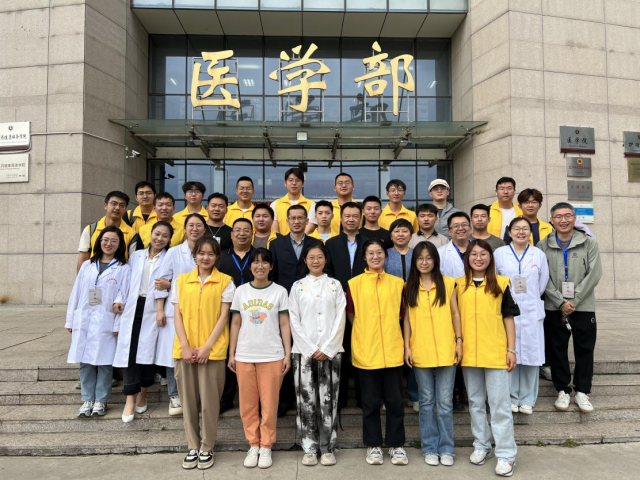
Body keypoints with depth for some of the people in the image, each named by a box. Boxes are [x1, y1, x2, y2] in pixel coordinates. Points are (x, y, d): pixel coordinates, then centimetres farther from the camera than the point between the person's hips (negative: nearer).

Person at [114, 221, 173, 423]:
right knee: (131, 351, -5)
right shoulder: (136, 256, 15)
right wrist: (121, 302, 8)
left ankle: (142, 396, 20)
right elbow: (128, 282, 16)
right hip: (133, 308, 2)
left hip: (153, 310, -2)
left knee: (148, 351, 1)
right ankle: (130, 401, -1)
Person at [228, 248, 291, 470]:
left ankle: (266, 446, 19)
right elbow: (235, 324, 8)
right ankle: (253, 445, 24)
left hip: (272, 356, -2)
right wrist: (231, 354, 5)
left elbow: (285, 325, 2)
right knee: (247, 404, 8)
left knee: (269, 403, 4)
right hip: (244, 356, 2)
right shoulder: (241, 291, 5)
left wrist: (288, 354, -3)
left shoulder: (279, 291, 1)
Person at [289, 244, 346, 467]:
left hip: (330, 351, 0)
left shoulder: (335, 285, 7)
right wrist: (310, 350, -7)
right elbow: (294, 322, 1)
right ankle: (309, 448, 13)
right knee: (306, 401, 2)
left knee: (329, 400, 2)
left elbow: (340, 320, 0)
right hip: (304, 352, 0)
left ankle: (327, 448, 13)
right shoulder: (297, 286, 7)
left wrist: (327, 349, -8)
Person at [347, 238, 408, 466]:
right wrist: (366, 331, 4)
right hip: (366, 351, -1)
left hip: (392, 350, 1)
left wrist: (388, 327, 4)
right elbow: (351, 315, 7)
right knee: (370, 401, 9)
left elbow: (402, 313, 13)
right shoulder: (354, 284, -1)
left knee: (394, 400, 9)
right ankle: (373, 445, 24)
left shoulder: (397, 283, 5)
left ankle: (396, 445, 24)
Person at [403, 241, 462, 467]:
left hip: (445, 351, -1)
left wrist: (459, 341, -1)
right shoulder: (409, 288, 5)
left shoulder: (448, 283, 3)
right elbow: (407, 319, 5)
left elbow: (455, 314, 4)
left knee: (445, 402, 6)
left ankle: (446, 448, 19)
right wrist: (407, 347, 1)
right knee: (426, 402, 10)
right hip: (420, 352, 1)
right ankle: (430, 448, 22)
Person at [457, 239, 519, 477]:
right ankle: (481, 445, 28)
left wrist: (511, 349, -3)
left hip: (495, 352, -2)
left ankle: (506, 454, 10)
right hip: (468, 353, 3)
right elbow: (455, 317, 9)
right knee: (475, 401, 14)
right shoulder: (459, 284, 5)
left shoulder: (501, 283, -1)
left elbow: (508, 318, 1)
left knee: (500, 403, 2)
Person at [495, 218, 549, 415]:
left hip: (531, 312, 1)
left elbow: (542, 283, 11)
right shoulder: (499, 253, 1)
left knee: (531, 355, 3)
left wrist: (531, 298, 12)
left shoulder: (539, 255, 5)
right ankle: (512, 398, 15)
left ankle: (527, 399, 16)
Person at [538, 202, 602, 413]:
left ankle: (582, 391, 21)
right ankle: (563, 390, 21)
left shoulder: (589, 243, 2)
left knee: (584, 349, 6)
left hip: (583, 307, 0)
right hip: (554, 308, 0)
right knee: (557, 350, 7)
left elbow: (594, 274, -6)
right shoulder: (543, 245, 2)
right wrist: (561, 302, -13)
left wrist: (574, 301, -13)